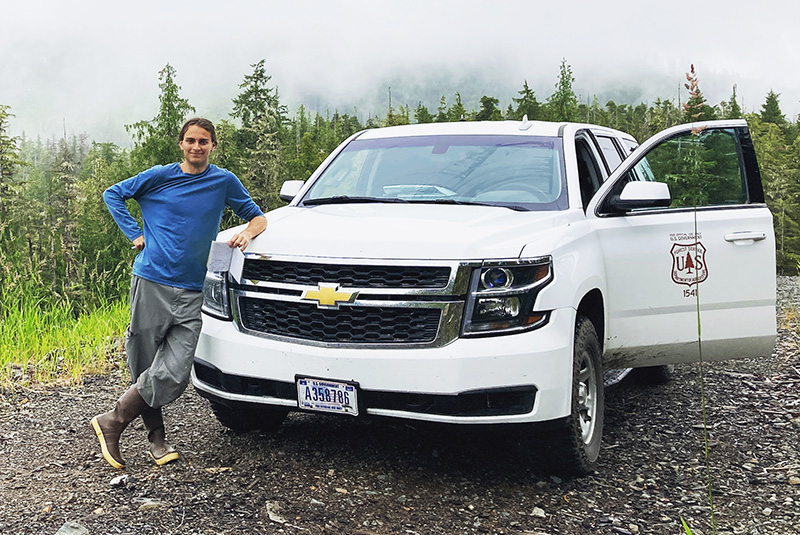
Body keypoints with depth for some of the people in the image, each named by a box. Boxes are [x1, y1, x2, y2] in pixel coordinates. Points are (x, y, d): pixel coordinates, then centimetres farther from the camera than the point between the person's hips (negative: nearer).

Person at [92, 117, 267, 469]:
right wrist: (134, 234, 4)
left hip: (191, 294, 1)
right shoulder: (159, 176, 4)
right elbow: (113, 194, 15)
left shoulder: (224, 182, 7)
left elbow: (258, 217, 15)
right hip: (151, 284, -1)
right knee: (145, 367, 3)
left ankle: (112, 422, 6)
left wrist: (247, 232, -8)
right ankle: (156, 437, 20)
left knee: (173, 374, -10)